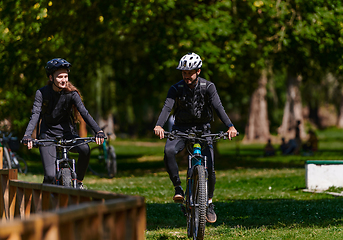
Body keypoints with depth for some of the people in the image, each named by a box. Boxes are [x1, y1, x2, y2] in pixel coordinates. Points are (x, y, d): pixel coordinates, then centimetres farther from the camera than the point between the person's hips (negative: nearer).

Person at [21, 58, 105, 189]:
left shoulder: (71, 93, -8)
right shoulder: (42, 93, -10)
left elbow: (84, 113, -18)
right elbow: (35, 114, -20)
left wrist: (98, 131, -34)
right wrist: (27, 135, -38)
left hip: (66, 132, 1)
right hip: (48, 135, -1)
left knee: (85, 149, -30)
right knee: (50, 176, -18)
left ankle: (78, 182, -9)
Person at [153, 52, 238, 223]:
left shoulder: (208, 87, -10)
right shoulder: (176, 89, -9)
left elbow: (218, 107, -23)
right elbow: (167, 107, -23)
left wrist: (230, 126, -40)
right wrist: (159, 126, -44)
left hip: (202, 128, 0)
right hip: (181, 128, 0)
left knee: (209, 167, -13)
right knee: (169, 151, -32)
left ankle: (209, 202, 10)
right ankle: (178, 188, -16)